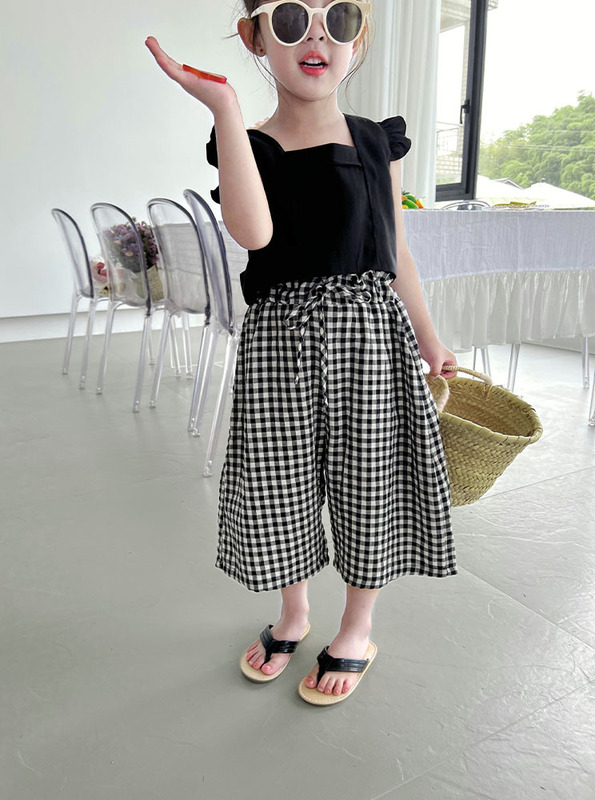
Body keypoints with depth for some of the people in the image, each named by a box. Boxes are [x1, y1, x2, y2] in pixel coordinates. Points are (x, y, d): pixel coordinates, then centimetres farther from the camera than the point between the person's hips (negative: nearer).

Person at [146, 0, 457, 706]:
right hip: (279, 341, 0)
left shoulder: (379, 145, 8)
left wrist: (429, 342, 14)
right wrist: (223, 104, -21)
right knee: (282, 486, 9)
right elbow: (254, 232, -21)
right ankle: (294, 612, 39)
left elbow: (397, 256, 12)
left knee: (368, 483, 7)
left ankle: (357, 629, 34)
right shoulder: (248, 145, 1)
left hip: (371, 333, 1)